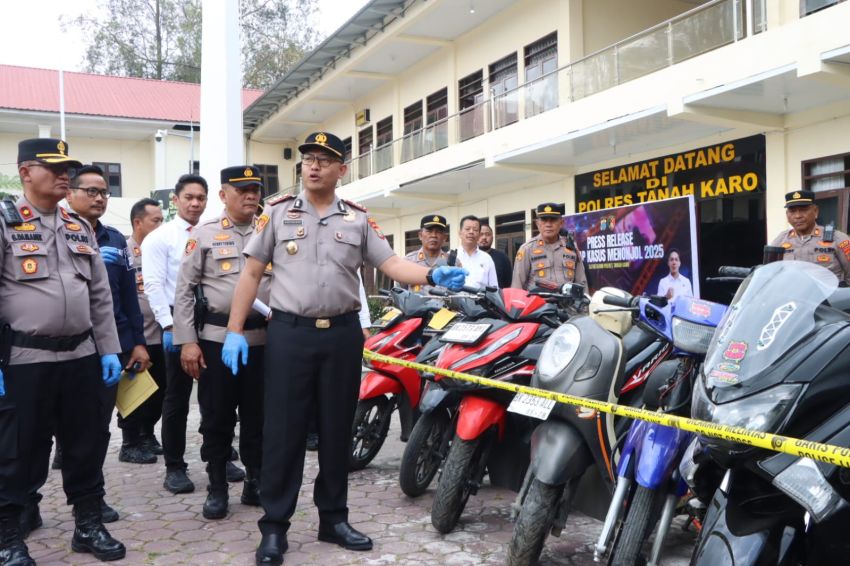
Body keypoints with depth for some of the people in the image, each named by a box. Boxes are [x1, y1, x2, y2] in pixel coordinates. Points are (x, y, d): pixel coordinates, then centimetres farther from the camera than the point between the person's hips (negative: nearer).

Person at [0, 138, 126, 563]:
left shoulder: (80, 228, 13)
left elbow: (100, 296, 14)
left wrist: (109, 350, 8)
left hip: (81, 357, 5)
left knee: (87, 445, 12)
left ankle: (89, 525, 27)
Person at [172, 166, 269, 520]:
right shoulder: (204, 234, 2)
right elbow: (185, 291, -1)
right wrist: (187, 341, -7)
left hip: (263, 339, 2)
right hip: (216, 339, -2)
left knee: (258, 417, 10)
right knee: (216, 418, 5)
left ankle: (256, 482, 24)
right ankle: (217, 489, 17)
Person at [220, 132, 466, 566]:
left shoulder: (359, 219, 9)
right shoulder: (277, 212, 5)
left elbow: (391, 264, 2)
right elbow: (251, 273, 4)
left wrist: (432, 275, -18)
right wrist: (235, 331, -2)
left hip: (343, 335, 2)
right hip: (290, 333, -2)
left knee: (337, 430, 10)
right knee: (283, 430, 1)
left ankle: (333, 518, 23)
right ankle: (274, 525, 11)